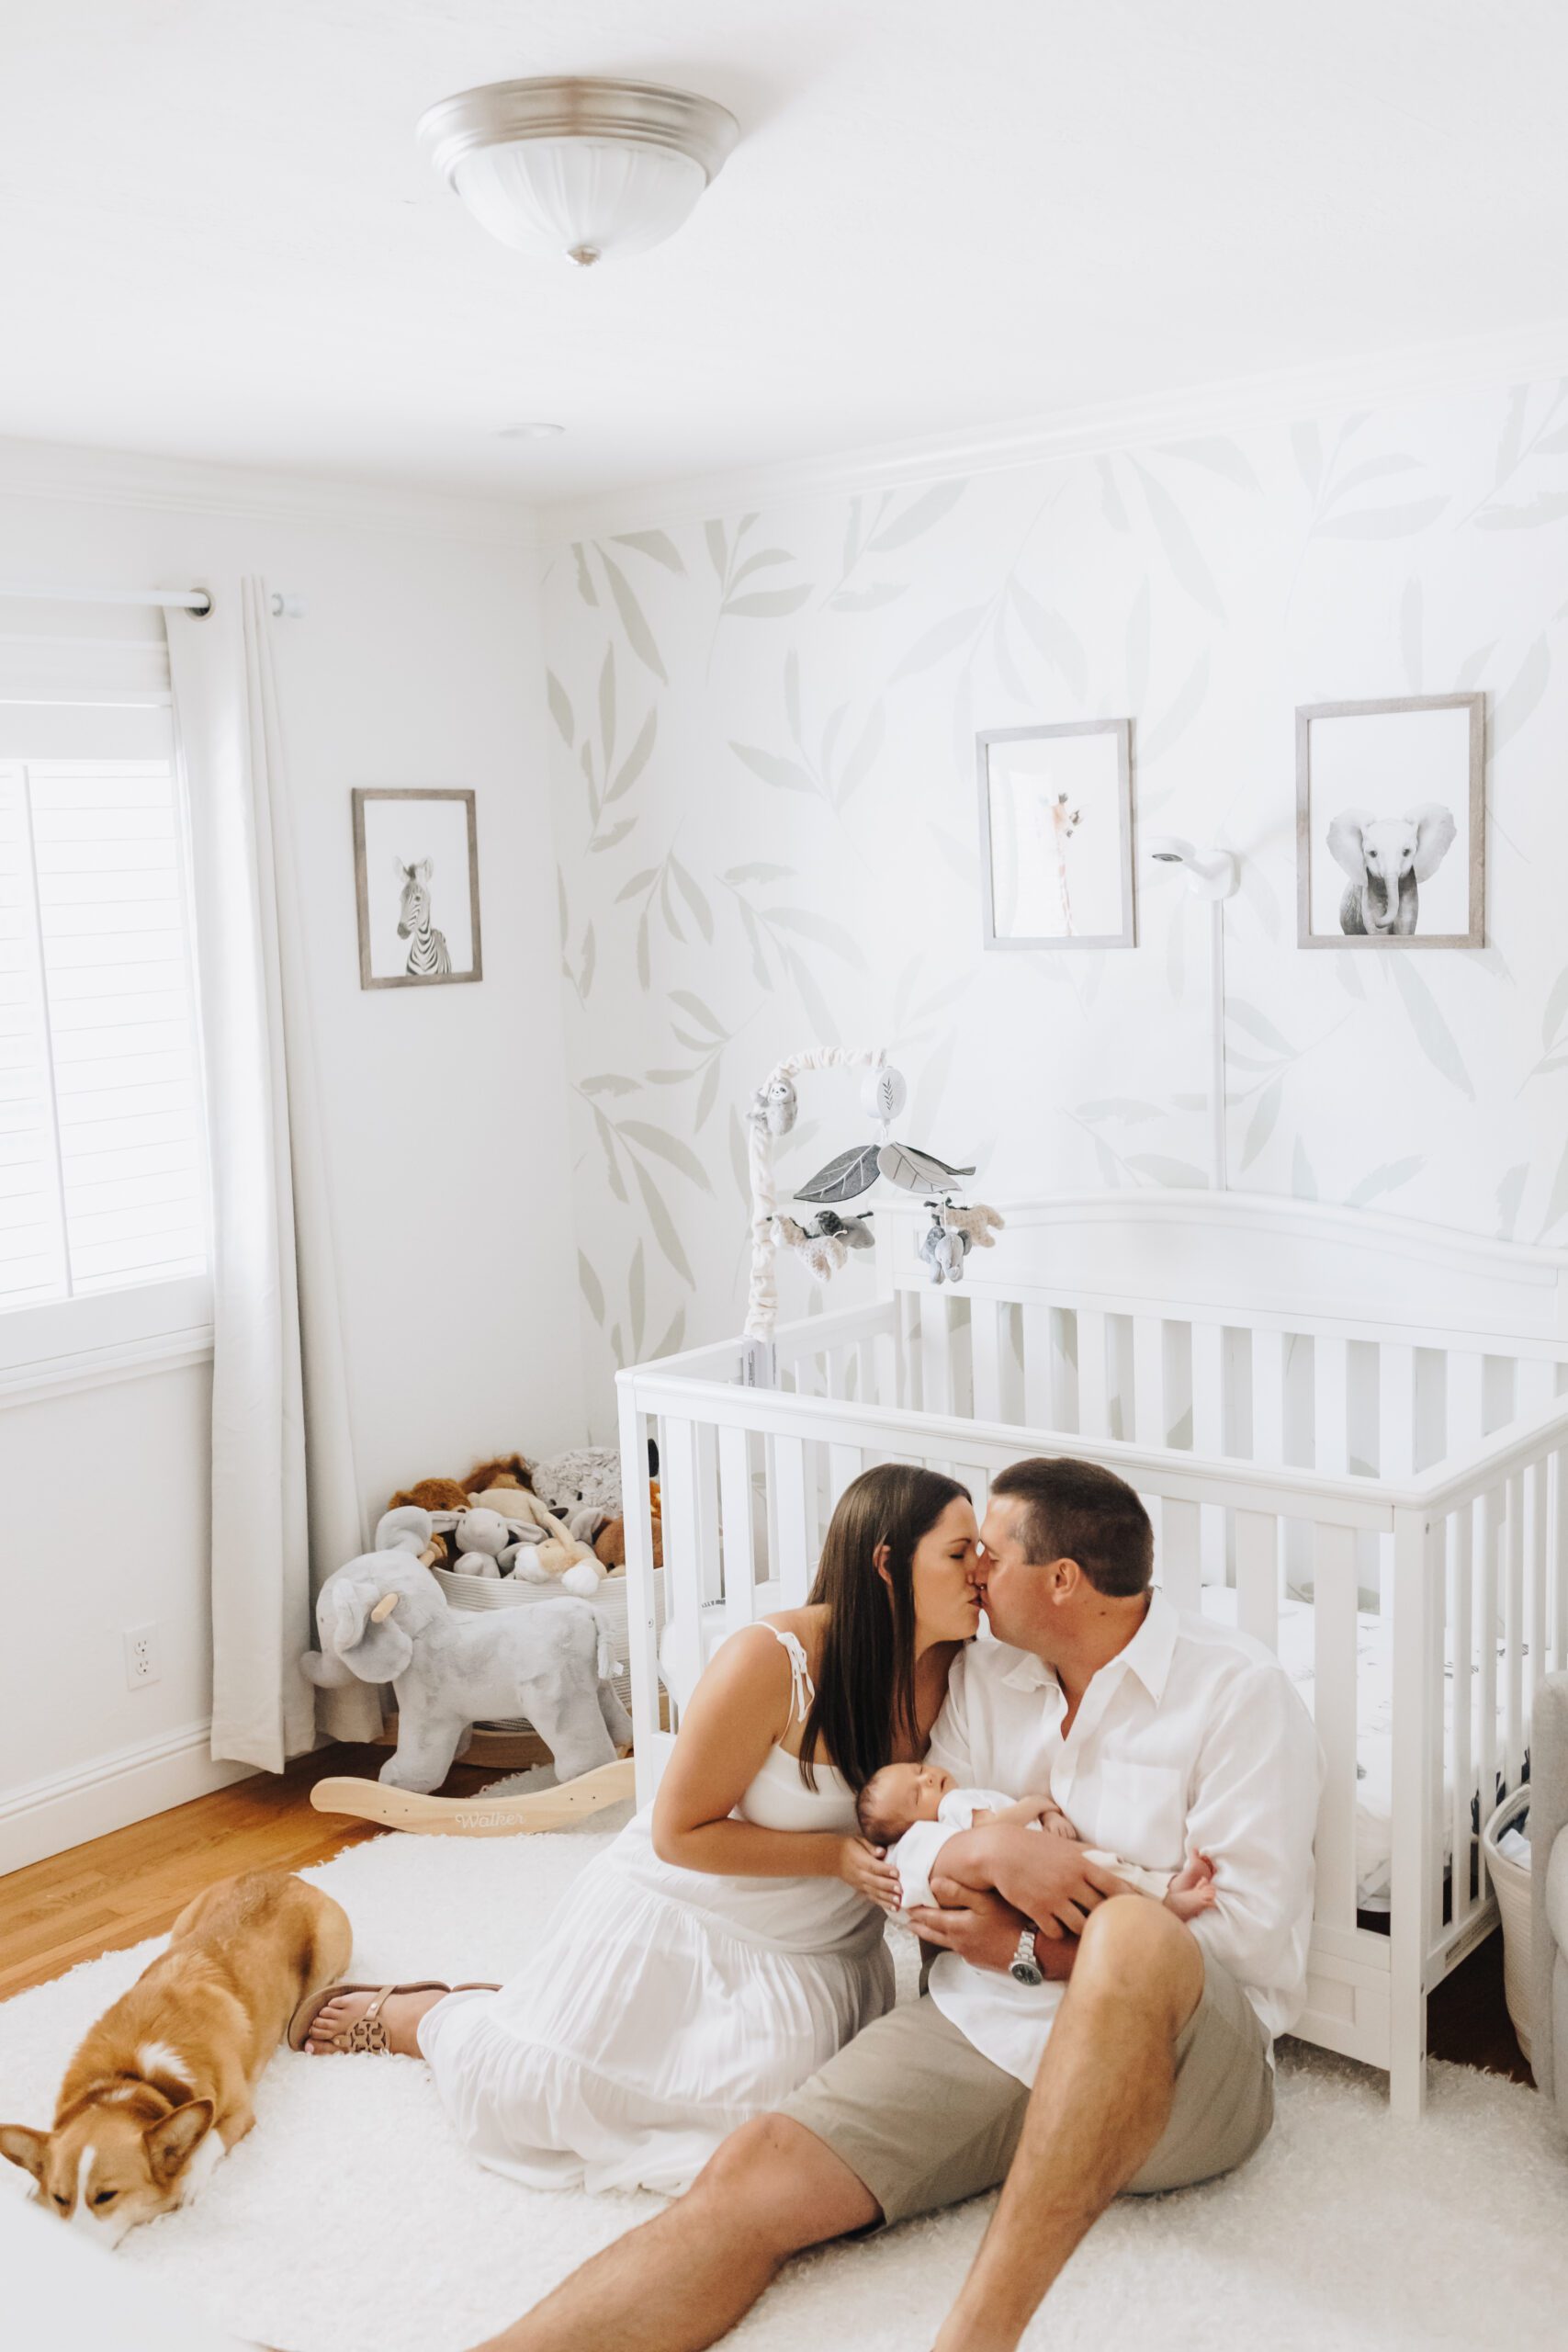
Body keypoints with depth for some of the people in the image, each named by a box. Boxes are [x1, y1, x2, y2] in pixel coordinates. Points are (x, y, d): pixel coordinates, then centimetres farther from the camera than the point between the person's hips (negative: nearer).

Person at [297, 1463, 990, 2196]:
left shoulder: (948, 1667, -12)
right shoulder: (771, 1661, -28)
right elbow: (679, 1834, -19)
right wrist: (834, 1854, -24)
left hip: (815, 1951, 5)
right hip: (688, 1910, -5)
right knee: (522, 2083, -4)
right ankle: (401, 2014, 31)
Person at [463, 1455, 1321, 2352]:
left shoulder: (1237, 1689, -3)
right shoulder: (983, 1679, 14)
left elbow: (1257, 1944, -9)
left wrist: (1030, 1948, -9)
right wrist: (987, 1848, -15)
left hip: (1177, 2059, -5)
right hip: (979, 2026, 5)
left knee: (1134, 1935, -40)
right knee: (757, 2174, -20)